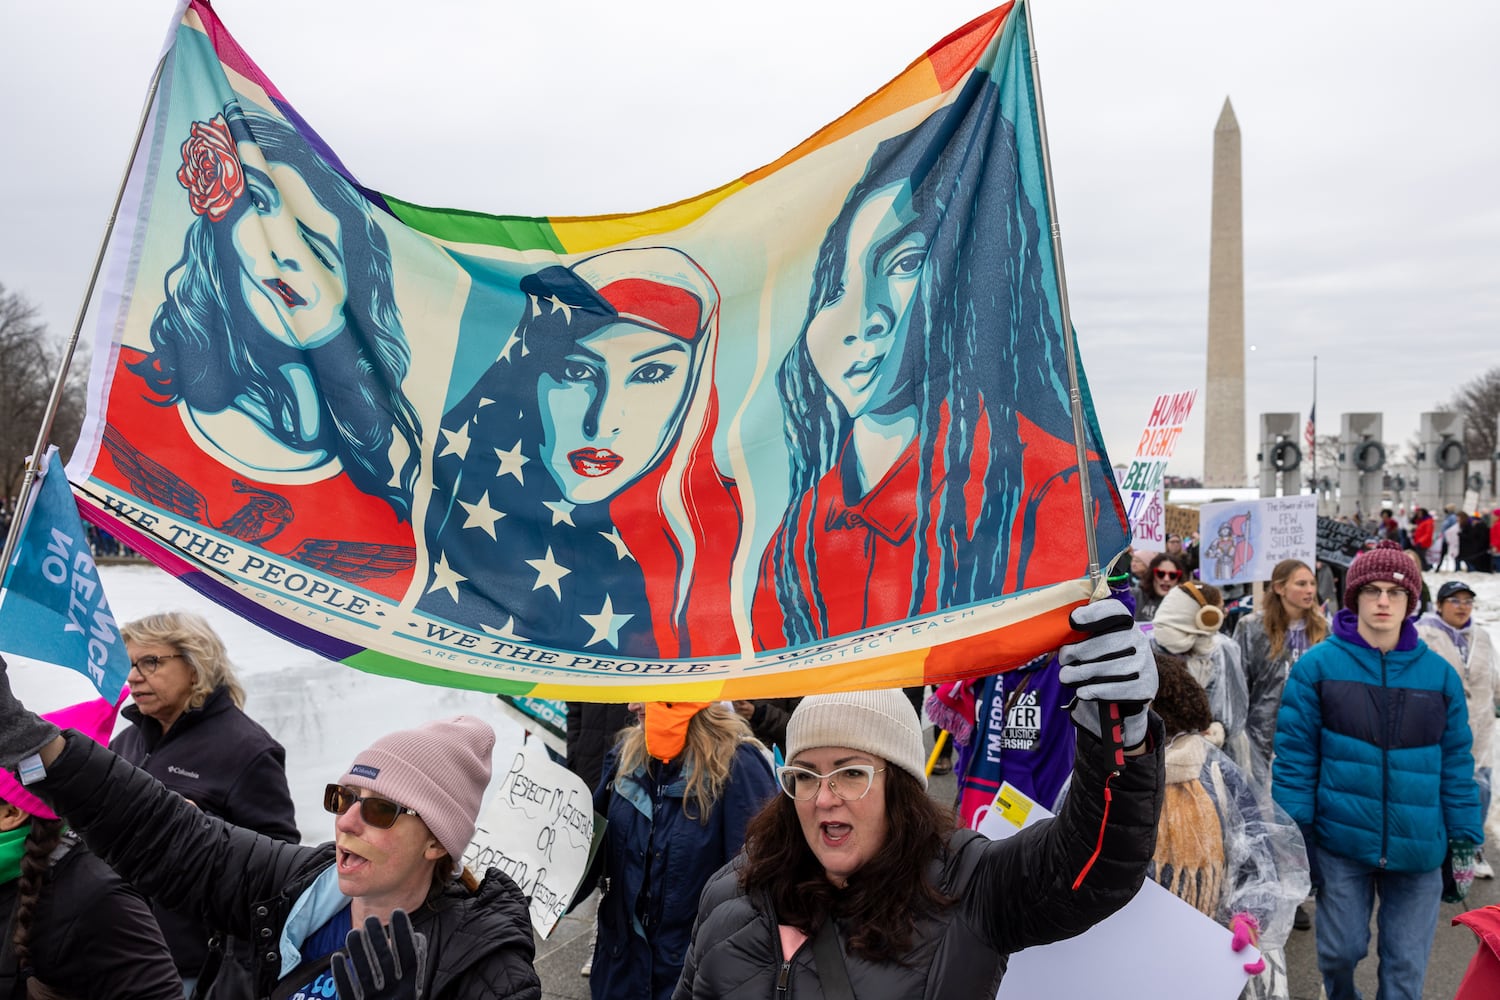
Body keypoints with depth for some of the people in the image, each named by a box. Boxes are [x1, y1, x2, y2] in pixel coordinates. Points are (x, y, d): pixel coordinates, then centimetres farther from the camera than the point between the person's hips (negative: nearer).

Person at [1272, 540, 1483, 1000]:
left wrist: (1465, 839, 5)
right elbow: (1294, 756, -6)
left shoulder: (1438, 673, 2)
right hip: (1340, 843, -2)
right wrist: (1294, 837, -7)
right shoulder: (1318, 665, -6)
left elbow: (1456, 764, 6)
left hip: (1417, 850, 2)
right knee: (1341, 950, 10)